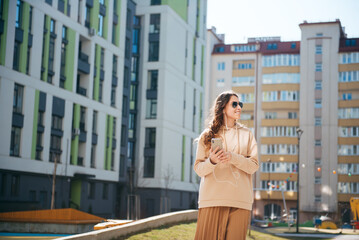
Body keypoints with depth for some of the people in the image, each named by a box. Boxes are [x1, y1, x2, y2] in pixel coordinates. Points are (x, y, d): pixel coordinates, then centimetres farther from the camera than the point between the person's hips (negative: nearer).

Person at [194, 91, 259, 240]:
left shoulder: (246, 134, 15)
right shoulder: (207, 135, 10)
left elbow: (253, 166, 4)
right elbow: (198, 169, 4)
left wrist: (232, 157, -13)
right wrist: (212, 162, -17)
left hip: (239, 200, 1)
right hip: (212, 199, -1)